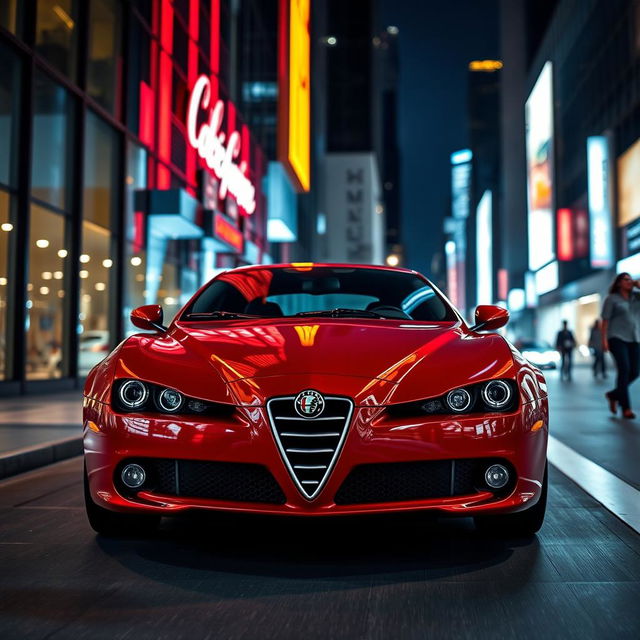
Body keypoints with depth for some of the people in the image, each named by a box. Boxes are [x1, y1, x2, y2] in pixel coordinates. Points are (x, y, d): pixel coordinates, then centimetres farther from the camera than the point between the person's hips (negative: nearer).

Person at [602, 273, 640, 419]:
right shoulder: (611, 299, 4)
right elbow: (605, 320, -1)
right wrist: (604, 339, -10)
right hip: (617, 338, -5)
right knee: (624, 370, -16)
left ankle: (613, 394, 22)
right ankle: (626, 408, -13)